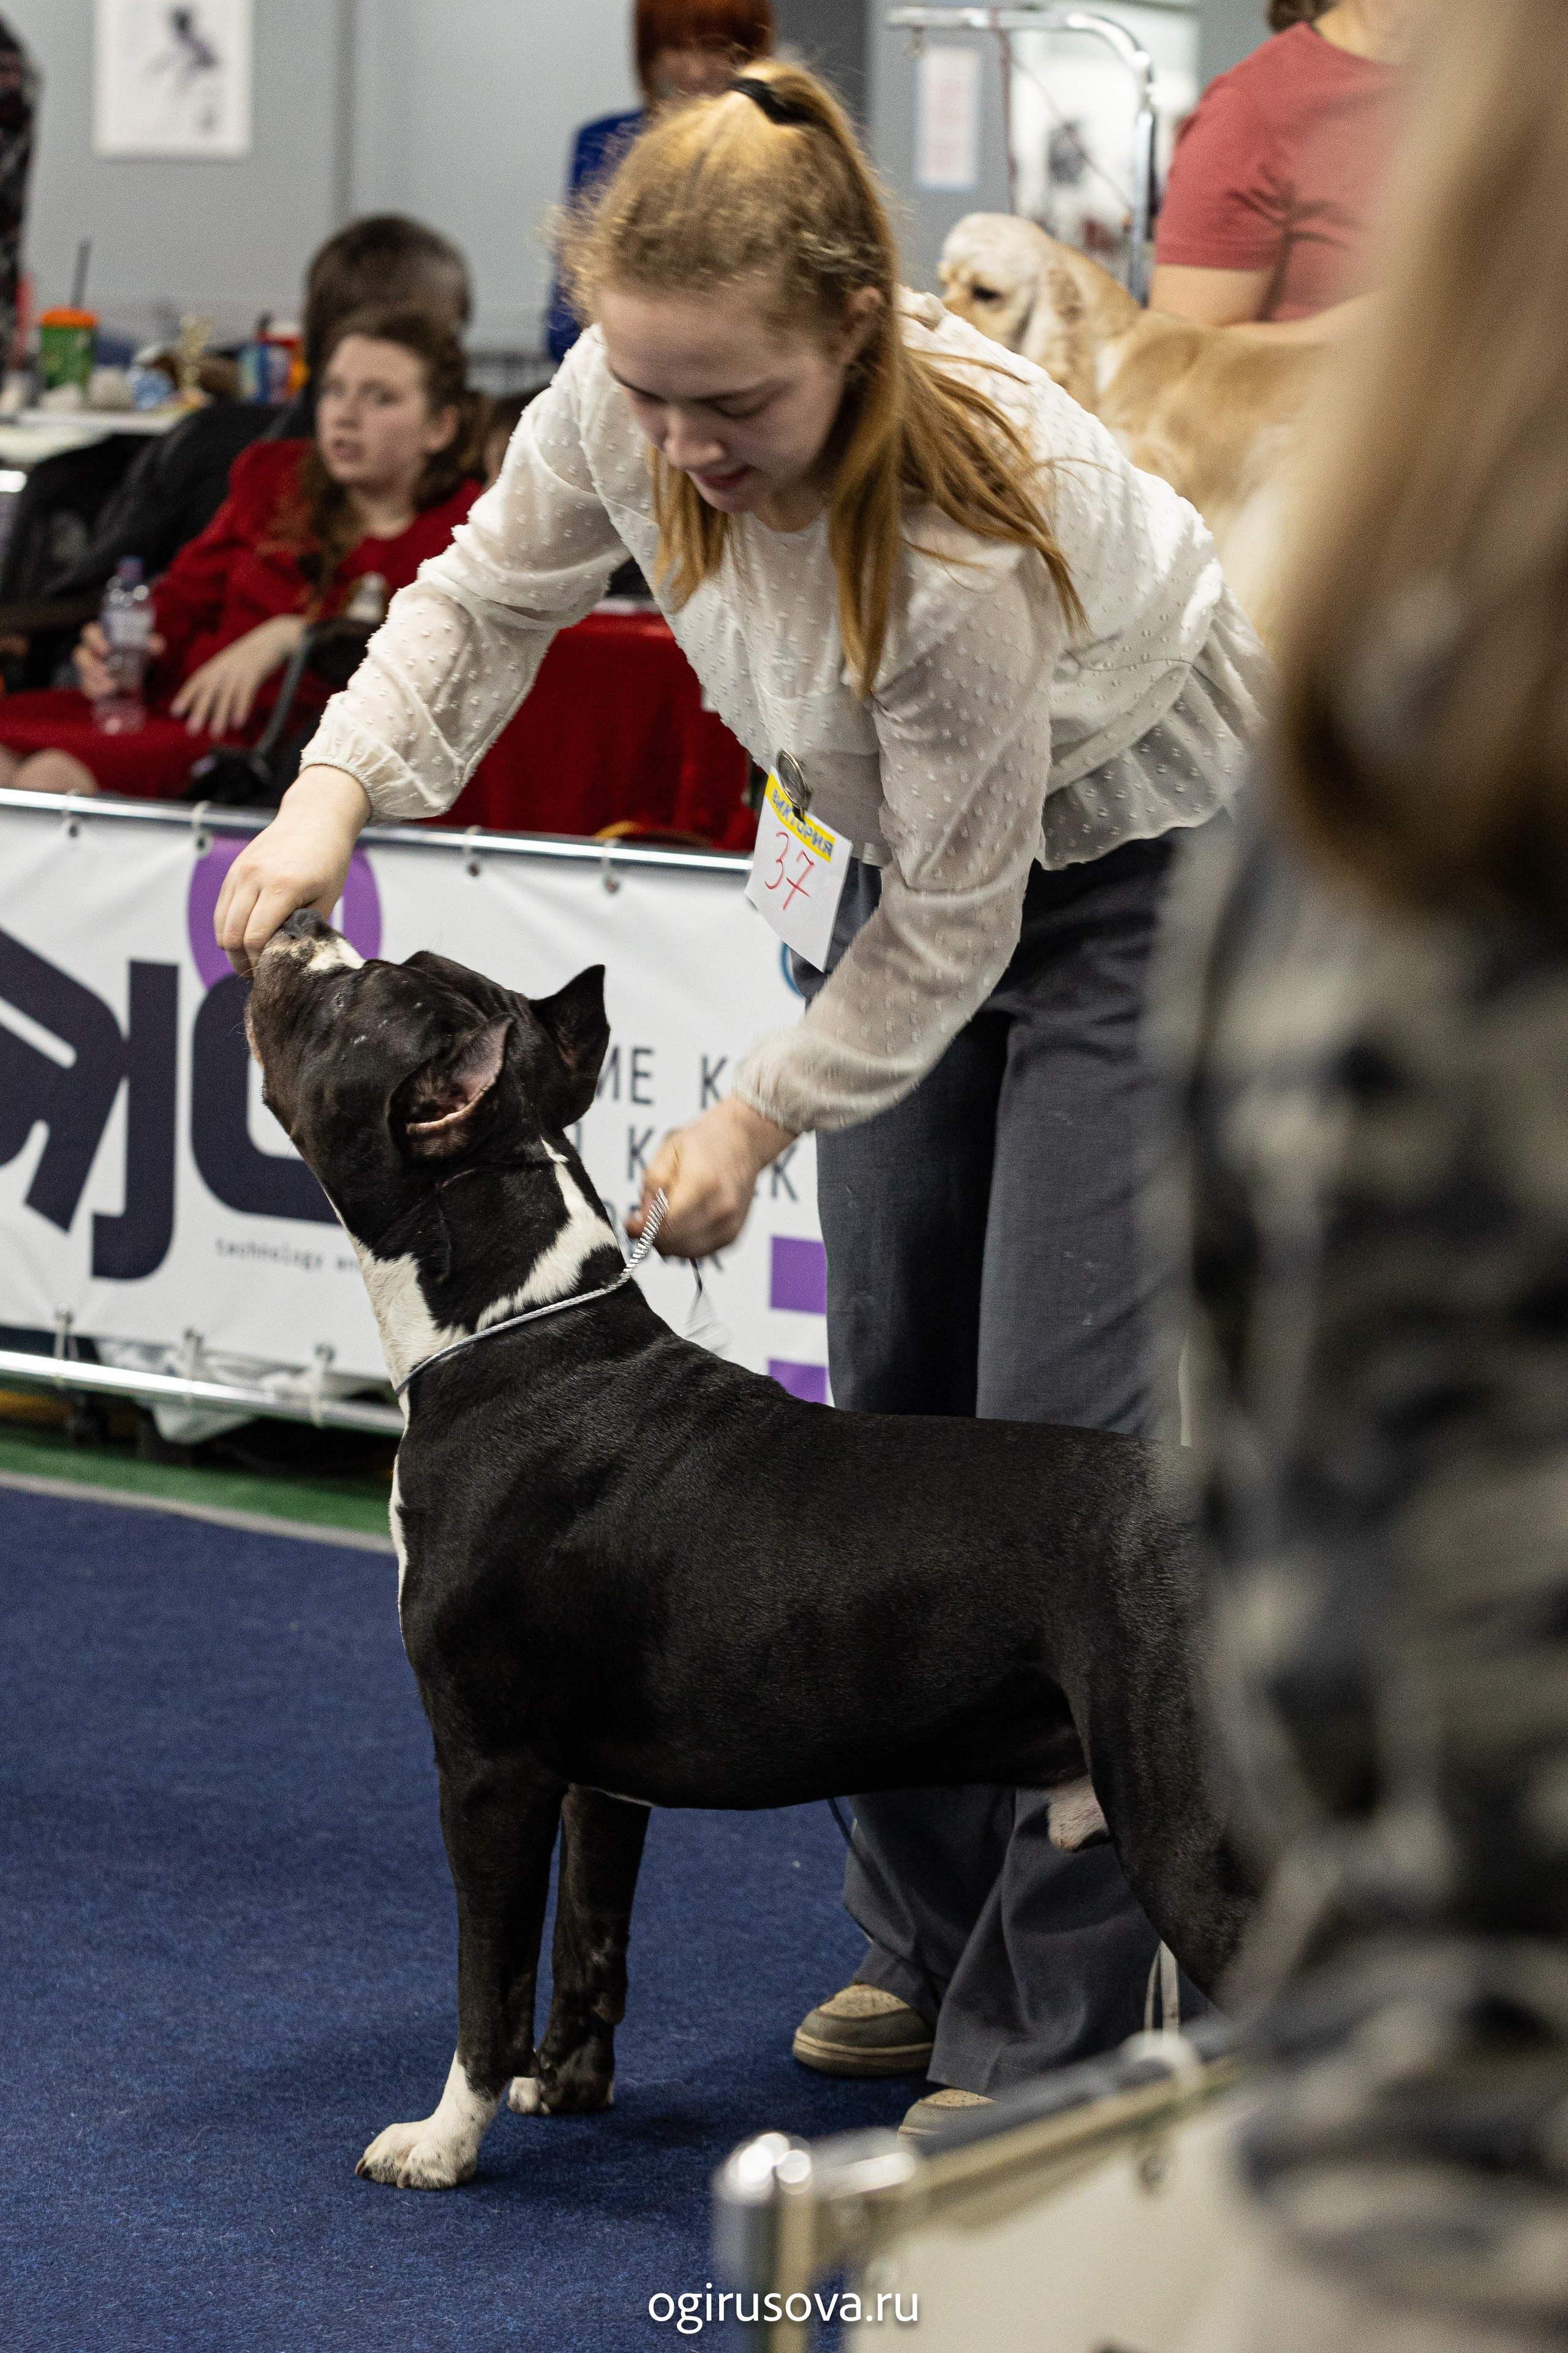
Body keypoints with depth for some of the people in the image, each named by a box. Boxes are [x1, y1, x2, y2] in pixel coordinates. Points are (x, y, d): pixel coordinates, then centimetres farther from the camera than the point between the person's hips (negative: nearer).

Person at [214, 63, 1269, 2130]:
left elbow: (951, 937, -26)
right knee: (888, 1392, 8)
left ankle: (1051, 2034, -4)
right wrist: (335, 795, -16)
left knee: (1066, 1421, -11)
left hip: (1151, 866, -7)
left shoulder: (967, 537, -39)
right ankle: (929, 1945, 21)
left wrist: (756, 1123, -15)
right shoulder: (631, 402, -20)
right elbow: (485, 597, 0)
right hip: (924, 846, 7)